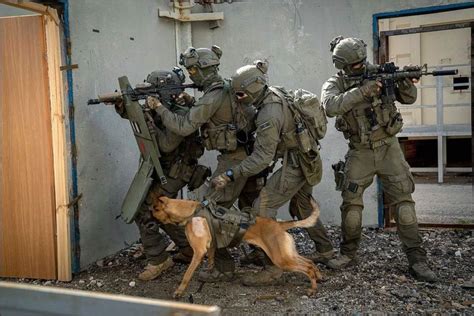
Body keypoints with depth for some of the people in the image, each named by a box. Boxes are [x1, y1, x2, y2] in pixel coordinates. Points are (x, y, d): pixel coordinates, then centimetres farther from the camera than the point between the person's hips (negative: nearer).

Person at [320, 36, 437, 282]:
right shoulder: (334, 84, -4)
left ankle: (416, 259, 4)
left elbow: (409, 99, 1)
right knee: (351, 202, 0)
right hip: (360, 153, 0)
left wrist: (406, 84, -21)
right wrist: (362, 91, -32)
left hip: (388, 148, 1)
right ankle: (348, 254, 17)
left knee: (403, 199, -3)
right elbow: (331, 107, -27)